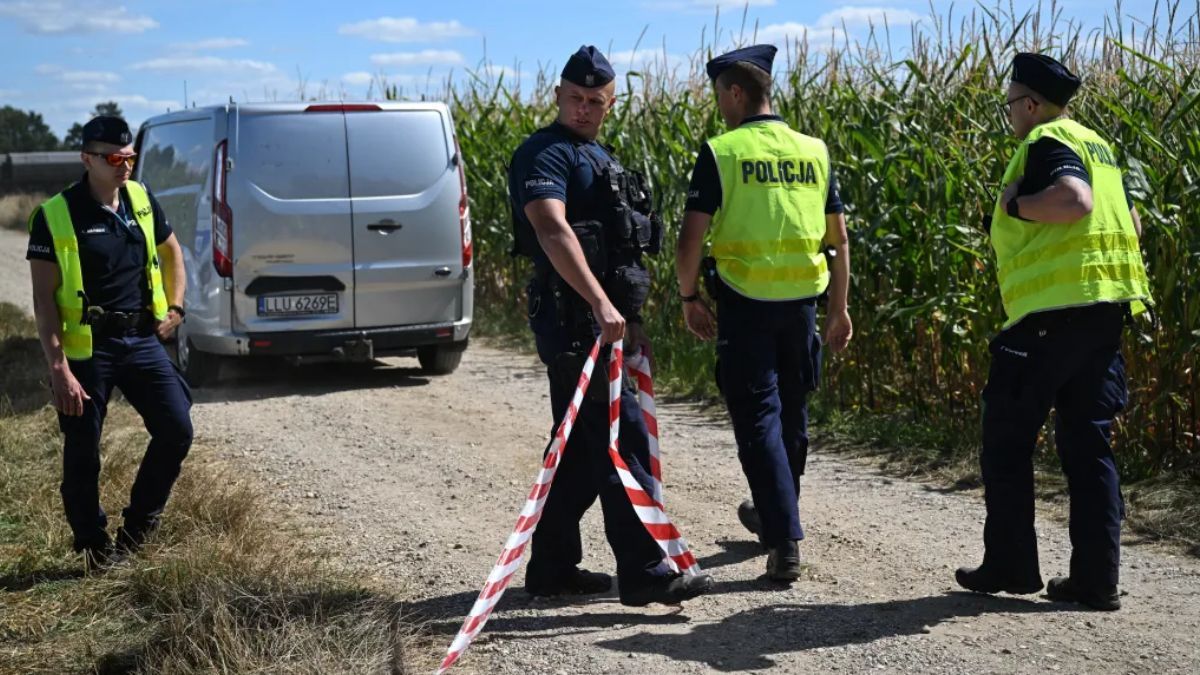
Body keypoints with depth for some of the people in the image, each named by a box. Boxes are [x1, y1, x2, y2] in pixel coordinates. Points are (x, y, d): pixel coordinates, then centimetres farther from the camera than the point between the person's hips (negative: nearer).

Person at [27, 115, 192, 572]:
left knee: (177, 431, 0)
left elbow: (171, 252, 23)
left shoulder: (141, 200, 4)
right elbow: (43, 298, -11)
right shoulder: (55, 216, -11)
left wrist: (175, 308, 11)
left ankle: (137, 527, 19)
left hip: (142, 340, 5)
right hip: (87, 349, -5)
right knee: (82, 455, 4)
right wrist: (58, 368, -17)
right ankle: (95, 550, 21)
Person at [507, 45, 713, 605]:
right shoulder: (544, 154, -10)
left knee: (582, 448, 13)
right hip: (571, 319, -10)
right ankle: (643, 573, -7)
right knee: (625, 439, -11)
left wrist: (629, 321, 25)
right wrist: (601, 305, -35)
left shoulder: (597, 158, 20)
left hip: (599, 317, 10)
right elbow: (552, 229, -26)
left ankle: (552, 568, 20)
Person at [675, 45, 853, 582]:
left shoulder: (721, 152, -7)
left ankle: (785, 541, -9)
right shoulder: (814, 152, 6)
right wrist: (839, 308, 17)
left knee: (758, 417, -1)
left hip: (745, 302, -5)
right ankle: (774, 512, 39)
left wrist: (688, 297, 4)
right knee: (791, 414, 19)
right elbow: (839, 240, 9)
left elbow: (691, 239, -11)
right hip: (801, 301, 5)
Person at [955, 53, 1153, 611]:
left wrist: (1015, 204, -12)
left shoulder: (1046, 142, -8)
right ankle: (1096, 580, 9)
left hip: (1055, 308, -8)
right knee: (1088, 444, 10)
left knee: (1006, 438, 4)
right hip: (1106, 307, 9)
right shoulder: (1096, 146, 19)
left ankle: (1010, 566, 8)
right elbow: (1132, 224, 23)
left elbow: (1074, 199, -26)